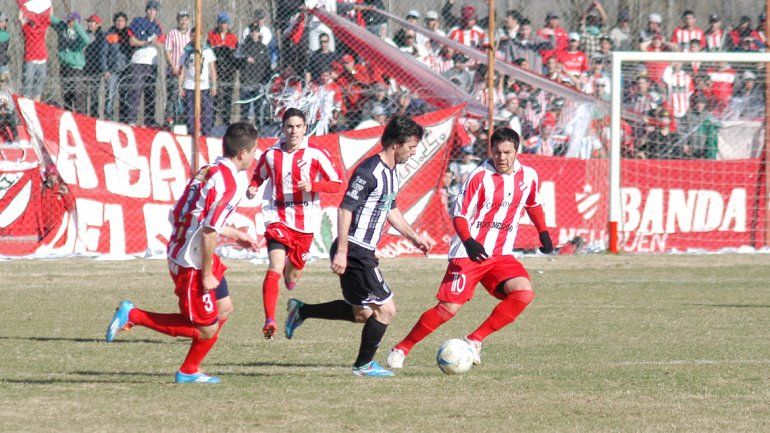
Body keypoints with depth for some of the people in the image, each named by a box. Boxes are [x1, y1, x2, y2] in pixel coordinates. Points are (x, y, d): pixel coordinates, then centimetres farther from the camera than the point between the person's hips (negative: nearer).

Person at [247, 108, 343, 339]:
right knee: (275, 268, -22)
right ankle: (269, 321, -27)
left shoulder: (315, 155, -3)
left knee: (293, 276, 15)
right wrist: (253, 188, -2)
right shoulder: (270, 155, 2)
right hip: (278, 219, -1)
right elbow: (258, 176, 21)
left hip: (305, 224, 1)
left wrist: (313, 185, -18)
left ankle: (290, 275, 55)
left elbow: (337, 184, -1)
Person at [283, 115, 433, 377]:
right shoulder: (369, 172, -19)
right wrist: (341, 252, -24)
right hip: (354, 252, -10)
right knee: (386, 309, -5)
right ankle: (364, 364, 9)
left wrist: (413, 237, 21)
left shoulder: (392, 173, 13)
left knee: (361, 314, 18)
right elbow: (345, 209, -21)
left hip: (364, 252, 10)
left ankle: (301, 311, 27)